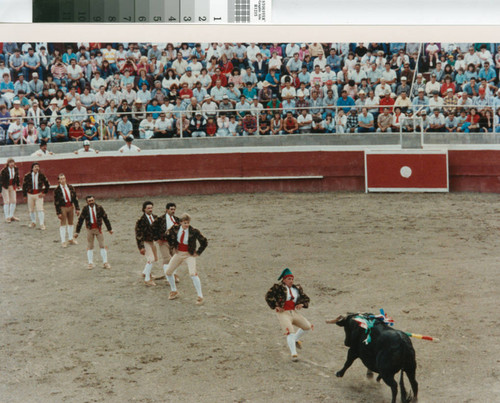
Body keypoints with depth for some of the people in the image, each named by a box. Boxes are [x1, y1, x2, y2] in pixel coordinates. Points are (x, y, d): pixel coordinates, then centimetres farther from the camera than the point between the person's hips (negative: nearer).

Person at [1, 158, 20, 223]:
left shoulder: (16, 169, -5)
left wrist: (17, 185, 20)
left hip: (12, 186, 5)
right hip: (5, 187, -5)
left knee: (13, 201, 8)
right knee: (6, 202, -6)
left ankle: (11, 216, 22)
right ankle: (7, 217, 1)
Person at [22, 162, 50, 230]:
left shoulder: (41, 176, -5)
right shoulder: (27, 176, -5)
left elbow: (47, 185, 6)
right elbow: (24, 185, 4)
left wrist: (44, 193, -1)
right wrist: (24, 195, 2)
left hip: (39, 195, -2)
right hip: (30, 194, 2)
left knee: (40, 209, -9)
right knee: (31, 210, 11)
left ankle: (42, 224, -5)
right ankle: (33, 222, 30)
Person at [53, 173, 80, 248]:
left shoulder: (70, 188, 1)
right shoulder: (57, 190, -10)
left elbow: (75, 198, 4)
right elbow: (56, 202, -10)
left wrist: (77, 209, 0)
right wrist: (58, 213, -13)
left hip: (71, 206, 4)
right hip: (63, 208, -4)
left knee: (70, 223, 15)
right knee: (63, 224, 0)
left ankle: (70, 239, 29)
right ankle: (63, 241, 7)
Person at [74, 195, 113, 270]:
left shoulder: (99, 208, -7)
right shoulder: (85, 209, -8)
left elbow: (105, 218, 2)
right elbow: (80, 220, -4)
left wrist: (109, 229, 7)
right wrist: (77, 232, -4)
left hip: (98, 229, 0)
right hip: (90, 230, 0)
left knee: (102, 245, 2)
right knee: (90, 247, 6)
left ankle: (105, 263, 9)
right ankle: (90, 263, 13)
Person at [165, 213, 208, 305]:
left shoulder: (194, 231, -19)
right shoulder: (175, 228, -8)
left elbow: (204, 242, -9)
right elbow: (168, 236, 14)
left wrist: (198, 253, -7)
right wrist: (173, 246, 11)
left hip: (189, 255, -5)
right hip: (178, 253, 5)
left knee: (193, 274, -23)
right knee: (168, 272, 7)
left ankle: (200, 296, -12)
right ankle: (174, 291, 31)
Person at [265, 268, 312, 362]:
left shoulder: (296, 288, 11)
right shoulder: (278, 287, -6)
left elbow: (306, 298, 18)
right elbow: (268, 296, -11)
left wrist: (302, 304, -2)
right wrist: (275, 306, -16)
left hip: (294, 312, 7)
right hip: (283, 313, -7)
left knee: (307, 326, 6)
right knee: (290, 333, -20)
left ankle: (295, 340, 28)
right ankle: (294, 354, -18)